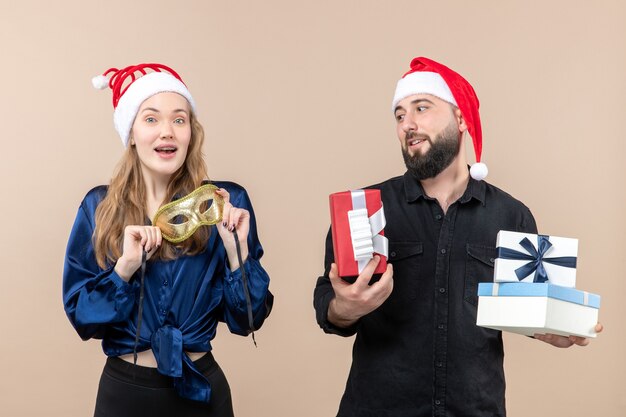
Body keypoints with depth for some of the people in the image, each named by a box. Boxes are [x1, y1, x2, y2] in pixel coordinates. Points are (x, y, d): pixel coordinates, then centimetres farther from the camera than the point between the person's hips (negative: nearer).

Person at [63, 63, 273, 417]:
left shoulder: (227, 202, -7)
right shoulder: (100, 206, -4)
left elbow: (247, 320, -6)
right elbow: (81, 317, -6)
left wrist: (237, 250, -21)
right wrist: (125, 267, -21)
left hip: (201, 389, 0)